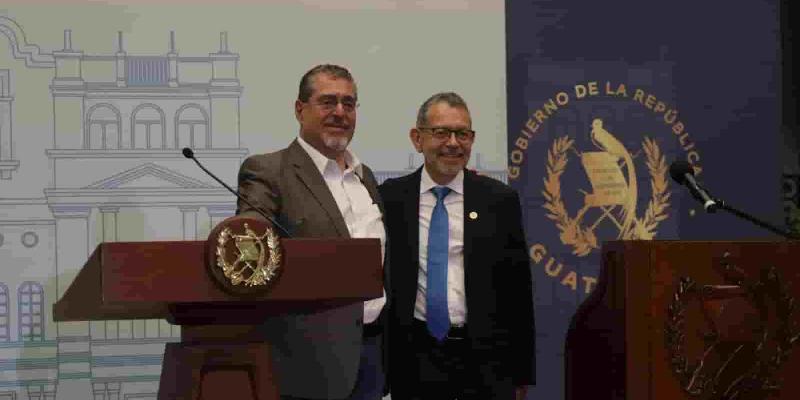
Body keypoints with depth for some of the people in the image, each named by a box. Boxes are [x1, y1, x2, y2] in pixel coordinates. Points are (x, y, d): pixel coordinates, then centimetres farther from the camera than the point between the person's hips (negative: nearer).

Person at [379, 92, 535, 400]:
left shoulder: (499, 199, 2)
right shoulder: (390, 198, 2)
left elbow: (518, 289, 3)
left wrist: (522, 371, 2)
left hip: (484, 356, 0)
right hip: (414, 357, 0)